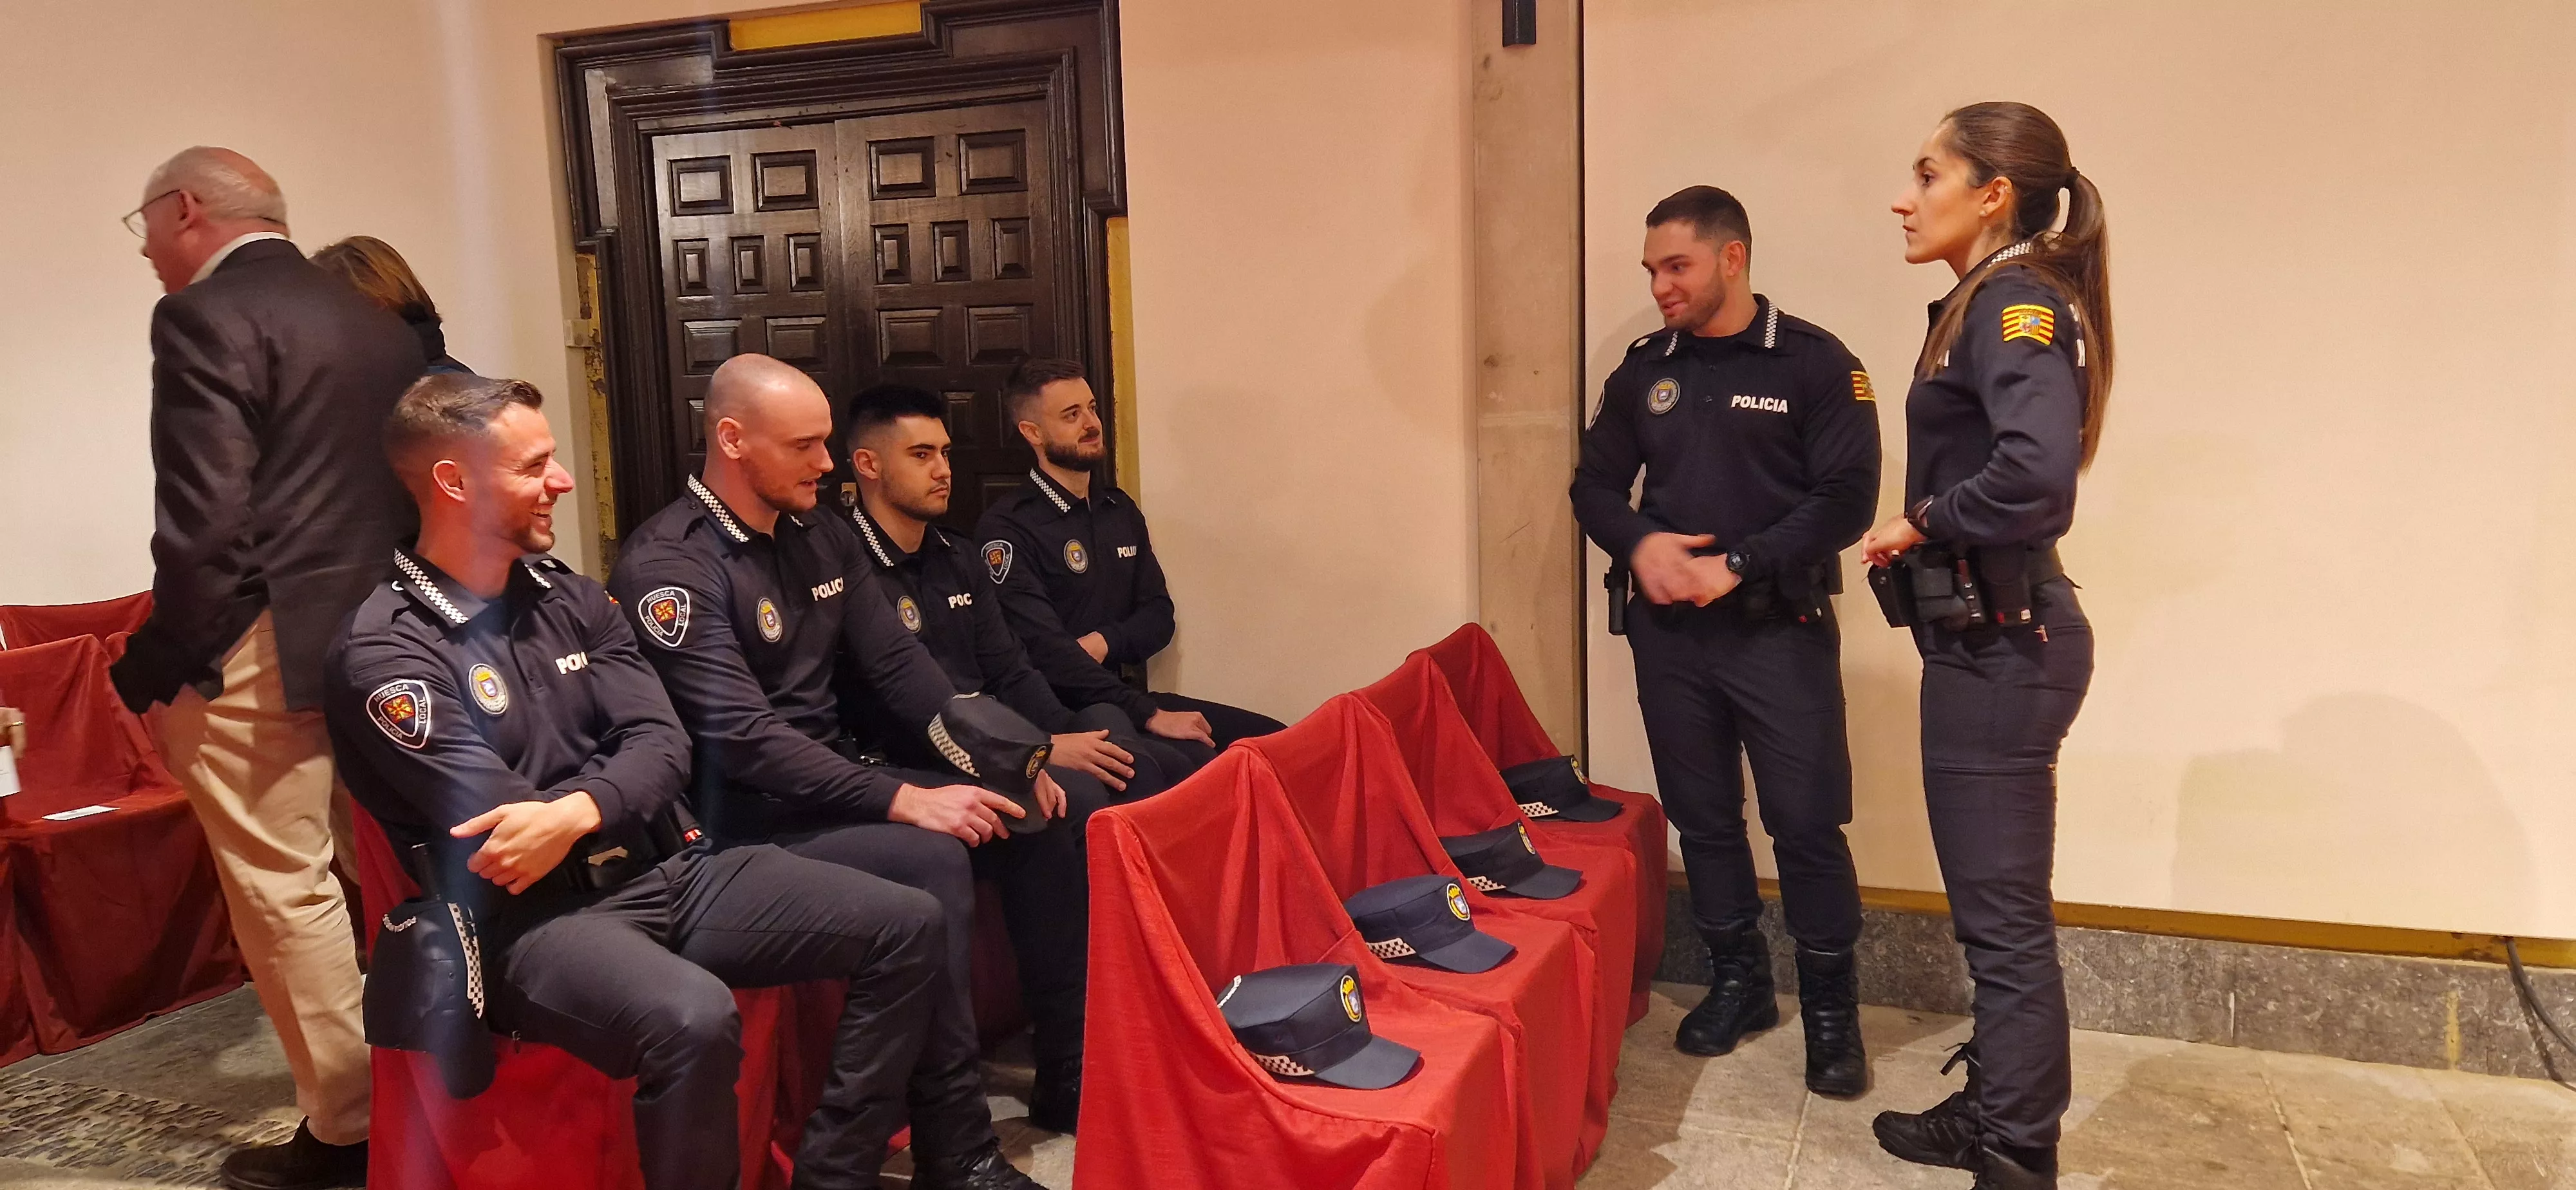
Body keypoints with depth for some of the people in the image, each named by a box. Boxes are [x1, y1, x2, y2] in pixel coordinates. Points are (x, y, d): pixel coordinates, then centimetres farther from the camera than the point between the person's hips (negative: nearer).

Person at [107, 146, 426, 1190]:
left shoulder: (204, 317, -11)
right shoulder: (378, 322, 14)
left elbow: (205, 528, -18)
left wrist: (156, 669, -10)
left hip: (264, 651, -8)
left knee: (283, 890, 1)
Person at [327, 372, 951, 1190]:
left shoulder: (572, 599, 12)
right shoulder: (384, 652, -8)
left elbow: (664, 749, 0)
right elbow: (502, 824, -15)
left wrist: (577, 812, -20)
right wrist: (620, 787, -2)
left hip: (659, 873, 7)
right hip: (532, 919, -7)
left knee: (908, 927, -4)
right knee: (694, 1020, -38)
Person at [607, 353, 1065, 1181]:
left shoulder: (819, 534, 9)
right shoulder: (668, 565, -16)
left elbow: (898, 665, 8)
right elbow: (744, 739, -24)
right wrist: (902, 800, -27)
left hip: (842, 787, 8)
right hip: (748, 821, -8)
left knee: (1039, 825, -7)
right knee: (933, 862, -30)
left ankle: (1068, 1080, 4)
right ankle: (957, 1153, -22)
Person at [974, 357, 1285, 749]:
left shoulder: (1121, 510, 17)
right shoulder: (1006, 529, -9)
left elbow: (1159, 614, 16)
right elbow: (1044, 650, -19)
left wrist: (1104, 642, -8)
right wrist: (1149, 714, -26)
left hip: (1116, 694, 8)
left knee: (1271, 736, -13)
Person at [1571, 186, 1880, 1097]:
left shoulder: (1814, 364, -6)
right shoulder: (1644, 370, 8)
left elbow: (1846, 499, -12)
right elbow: (1594, 484, 12)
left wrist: (1738, 564, -18)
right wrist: (1639, 542, -9)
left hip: (1780, 630, -4)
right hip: (1669, 633, 5)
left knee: (1807, 823, -1)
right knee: (1703, 817, 12)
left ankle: (1831, 1007, 15)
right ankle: (1738, 983, 28)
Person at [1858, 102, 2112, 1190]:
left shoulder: (2018, 301, -15)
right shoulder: (1992, 302, 14)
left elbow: (2037, 470, -32)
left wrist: (1922, 521, -17)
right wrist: (1925, 534, 2)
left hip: (2002, 645, -10)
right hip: (1992, 636, 10)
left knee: (2004, 914, 0)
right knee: (1993, 906, 19)